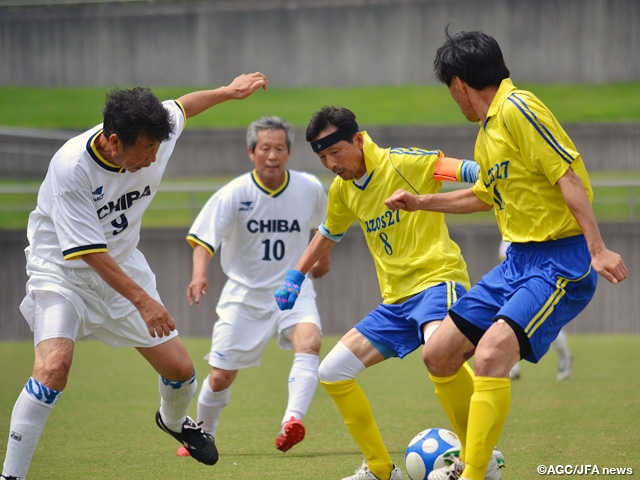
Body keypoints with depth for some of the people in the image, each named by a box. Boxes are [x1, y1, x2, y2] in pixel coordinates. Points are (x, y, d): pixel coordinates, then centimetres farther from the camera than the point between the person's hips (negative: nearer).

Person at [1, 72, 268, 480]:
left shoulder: (154, 135, -15)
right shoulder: (71, 168, -32)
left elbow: (181, 107, 11)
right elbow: (89, 251, -29)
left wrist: (229, 92, 19)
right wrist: (142, 301, -31)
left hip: (123, 265, 6)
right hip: (61, 270, -6)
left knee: (180, 369, 6)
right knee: (54, 366, -29)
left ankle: (174, 420, 43)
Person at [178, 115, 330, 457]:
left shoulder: (310, 189, -7)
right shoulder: (234, 194, -15)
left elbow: (323, 224, 16)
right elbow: (204, 238, -21)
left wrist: (323, 258, 31)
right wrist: (199, 275, -39)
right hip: (245, 294, -1)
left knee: (309, 341, -31)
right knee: (220, 377, 4)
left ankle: (292, 421, -42)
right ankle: (203, 437, 31)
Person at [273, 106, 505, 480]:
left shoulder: (403, 163, -12)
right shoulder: (342, 189, 10)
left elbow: (464, 169, -22)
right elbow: (328, 234, 30)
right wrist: (294, 278, 29)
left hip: (438, 278, -9)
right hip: (395, 301, 9)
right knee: (332, 372, 5)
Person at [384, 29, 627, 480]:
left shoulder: (517, 109, -14)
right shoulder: (488, 131, 15)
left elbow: (568, 176, -21)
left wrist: (597, 249, -27)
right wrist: (420, 202, 37)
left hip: (559, 261, -10)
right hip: (518, 260, 10)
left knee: (491, 355, -27)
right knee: (440, 355, 9)